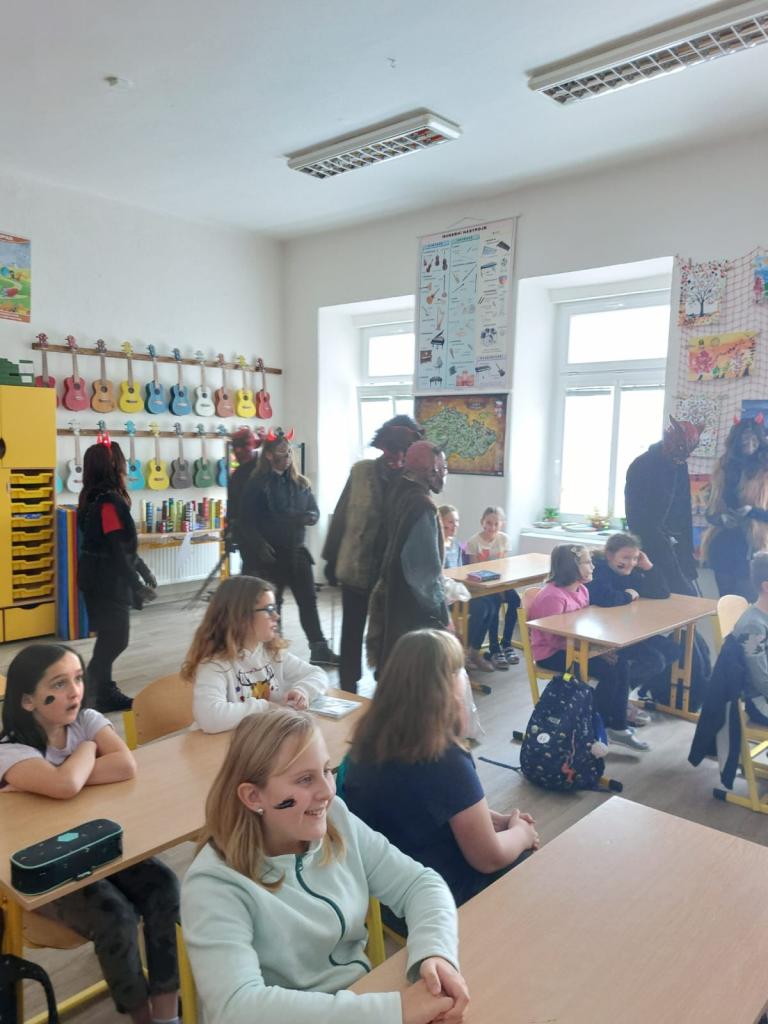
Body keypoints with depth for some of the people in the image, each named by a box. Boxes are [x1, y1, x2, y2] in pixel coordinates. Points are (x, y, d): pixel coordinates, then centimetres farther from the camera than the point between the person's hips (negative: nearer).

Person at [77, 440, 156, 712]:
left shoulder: (96, 497, 10)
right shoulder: (110, 501, -20)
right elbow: (118, 552, -21)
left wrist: (144, 570, 20)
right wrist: (138, 584, -14)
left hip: (98, 578, 9)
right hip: (108, 581, -9)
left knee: (110, 637, 15)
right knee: (115, 639, -2)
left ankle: (104, 693, 23)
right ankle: (87, 694, 4)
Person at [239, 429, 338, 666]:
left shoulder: (300, 482, 10)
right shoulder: (257, 484, -5)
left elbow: (314, 511, 9)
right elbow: (247, 520, -8)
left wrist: (308, 517, -14)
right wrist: (260, 546, -19)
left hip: (296, 551, 4)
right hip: (270, 553, -4)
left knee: (308, 599, 2)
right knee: (272, 601, 4)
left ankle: (319, 650, 6)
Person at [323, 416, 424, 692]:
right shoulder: (361, 471, -5)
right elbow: (341, 515, 1)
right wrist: (332, 559, 3)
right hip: (356, 568, 1)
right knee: (352, 633, 14)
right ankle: (347, 690, 29)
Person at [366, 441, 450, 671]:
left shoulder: (400, 493, 4)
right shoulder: (422, 506, -24)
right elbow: (427, 568, -23)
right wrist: (440, 610, -13)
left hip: (394, 596, 9)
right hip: (416, 609, -9)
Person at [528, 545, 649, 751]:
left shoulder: (581, 589, 6)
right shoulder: (553, 596, -23)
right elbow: (555, 639, -25)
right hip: (551, 655, -9)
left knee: (620, 666, -9)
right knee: (608, 672, -21)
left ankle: (618, 726, 2)